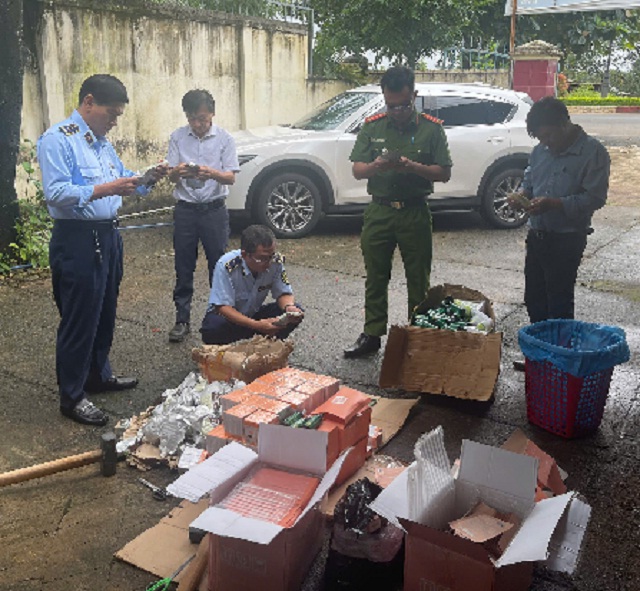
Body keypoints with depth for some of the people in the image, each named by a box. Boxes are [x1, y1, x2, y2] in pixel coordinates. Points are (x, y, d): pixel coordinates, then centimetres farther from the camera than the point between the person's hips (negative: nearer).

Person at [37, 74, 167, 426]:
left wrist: (147, 180, 3)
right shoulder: (57, 139, -11)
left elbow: (121, 181, 23)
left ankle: (99, 375, 35)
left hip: (108, 235, 9)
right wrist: (105, 189, -27)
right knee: (79, 319, -2)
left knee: (105, 314, 18)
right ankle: (71, 396, 11)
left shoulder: (102, 143, 16)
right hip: (77, 241, -9)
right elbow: (55, 193, -21)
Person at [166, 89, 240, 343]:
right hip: (185, 209, 1)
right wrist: (178, 172, -22)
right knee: (183, 268, 5)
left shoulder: (224, 138, -1)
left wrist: (212, 173, -26)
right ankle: (182, 319, 14)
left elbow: (231, 177, -5)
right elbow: (172, 176, 2)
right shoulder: (178, 137, 3)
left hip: (214, 209, -1)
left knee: (218, 265, 4)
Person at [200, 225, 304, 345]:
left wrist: (289, 307, -34)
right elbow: (223, 307, -29)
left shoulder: (276, 261, -19)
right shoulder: (227, 266, -30)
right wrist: (257, 325, -42)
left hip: (254, 313, 3)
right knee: (212, 329, -37)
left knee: (296, 312, -20)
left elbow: (284, 293, -8)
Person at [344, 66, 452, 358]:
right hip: (379, 211, 2)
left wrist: (413, 167, -19)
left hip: (414, 213, -2)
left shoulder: (431, 128, 0)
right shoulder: (372, 126, 6)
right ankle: (372, 334, 19)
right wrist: (376, 166, -18)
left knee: (418, 280, 6)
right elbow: (357, 169, 4)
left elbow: (444, 173, -2)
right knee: (375, 278, 8)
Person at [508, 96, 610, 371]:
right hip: (537, 235, 7)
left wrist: (553, 203, -25)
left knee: (558, 305, 0)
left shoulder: (593, 152, -12)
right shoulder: (541, 151, 8)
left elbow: (594, 198, -16)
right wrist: (522, 194, -4)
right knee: (534, 299, 15)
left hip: (567, 239, -7)